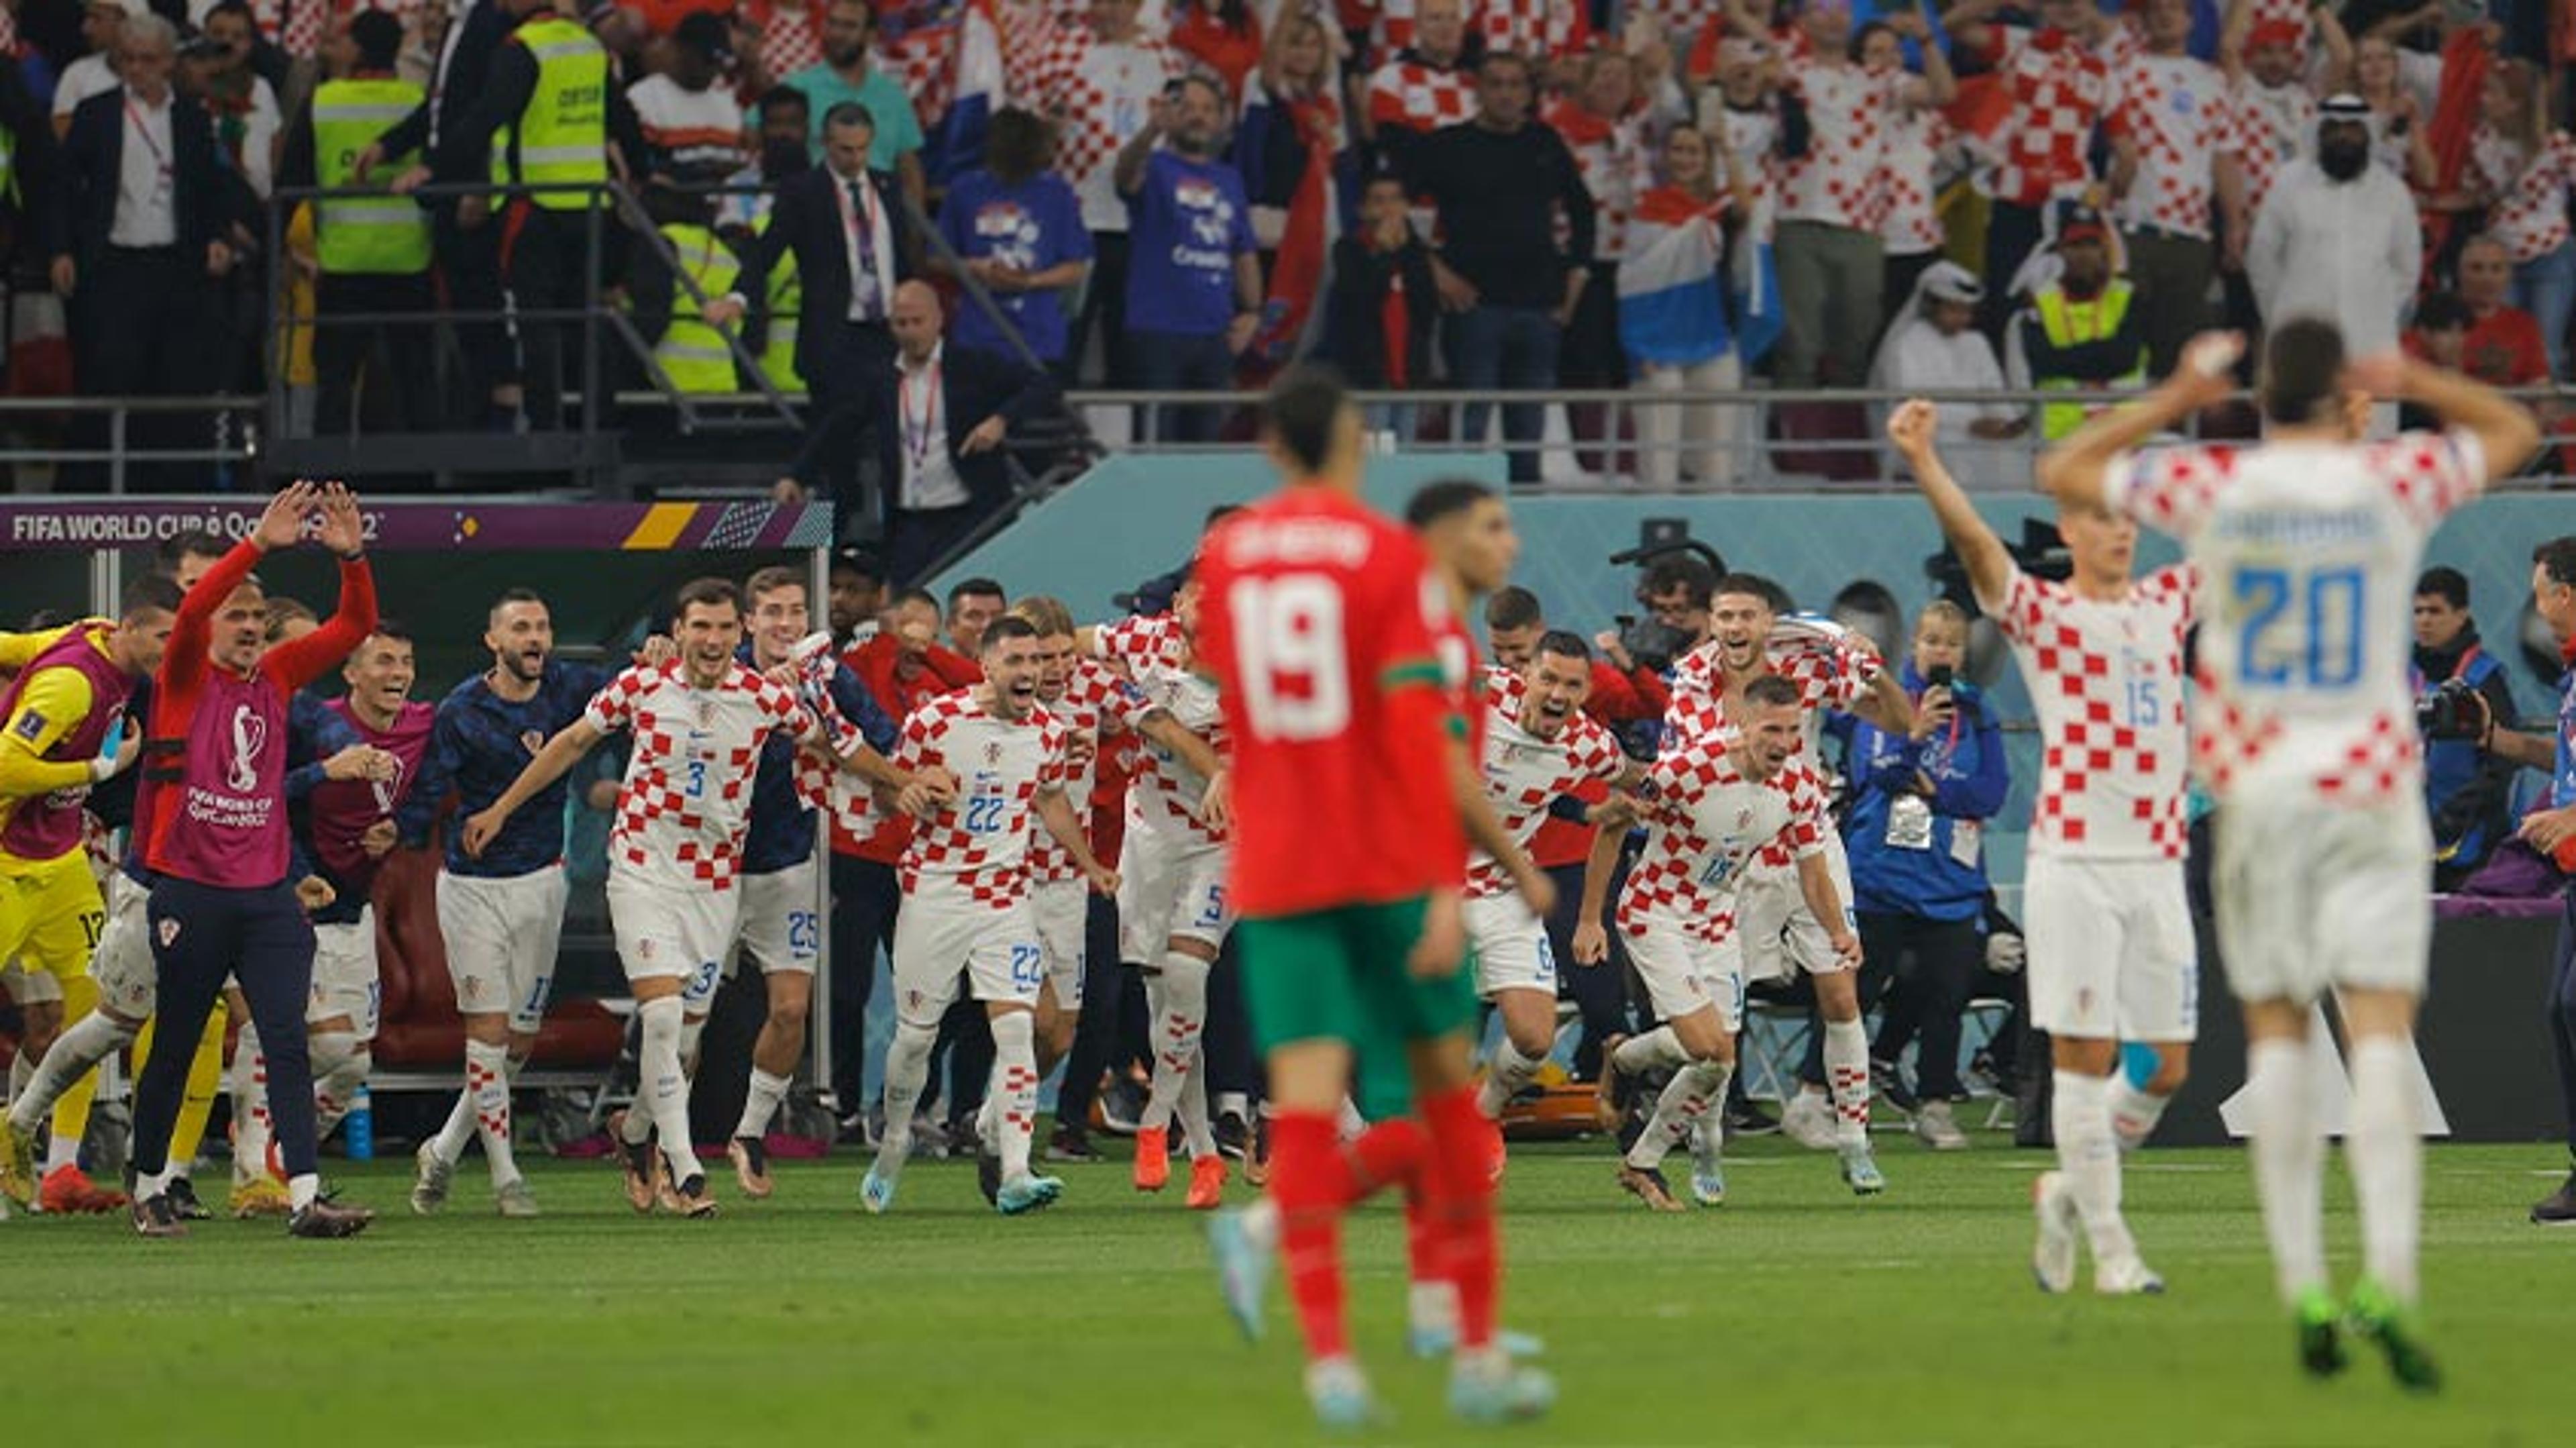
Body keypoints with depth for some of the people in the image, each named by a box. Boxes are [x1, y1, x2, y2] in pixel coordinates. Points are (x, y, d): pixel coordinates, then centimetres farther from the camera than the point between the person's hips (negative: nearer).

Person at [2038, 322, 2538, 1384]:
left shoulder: (2213, 489, -2)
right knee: (2381, 1035, -6)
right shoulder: (2394, 483, -2)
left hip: (2258, 789, 1)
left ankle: (2303, 1289, 2)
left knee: (2276, 1036, 7)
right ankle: (2388, 1277, -21)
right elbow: (2514, 433, 17)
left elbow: (2061, 473, 13)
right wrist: (2415, 384, 14)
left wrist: (2171, 404, 19)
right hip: (2372, 789, -1)